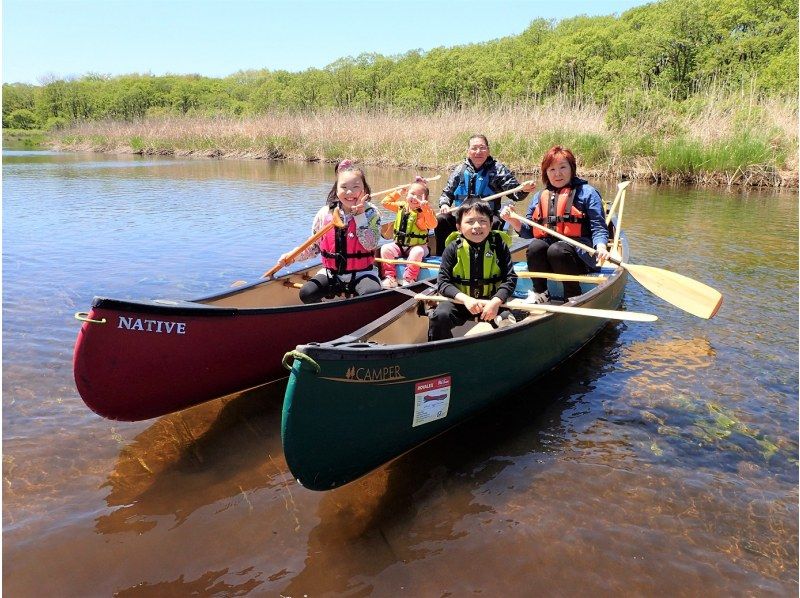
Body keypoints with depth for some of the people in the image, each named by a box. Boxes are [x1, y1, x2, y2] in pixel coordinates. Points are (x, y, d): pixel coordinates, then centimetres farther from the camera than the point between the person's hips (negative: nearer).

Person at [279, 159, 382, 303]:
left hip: (362, 273, -2)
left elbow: (370, 245, -17)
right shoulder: (325, 213, 1)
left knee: (372, 294, -32)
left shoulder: (370, 212, -4)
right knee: (306, 293, -20)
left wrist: (359, 215, -19)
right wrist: (293, 256, -5)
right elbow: (314, 246, 11)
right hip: (331, 273, 3)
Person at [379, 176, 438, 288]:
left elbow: (433, 225, -25)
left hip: (417, 246, -4)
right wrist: (398, 193, 8)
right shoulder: (402, 206, 6)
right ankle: (390, 277, -13)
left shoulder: (424, 211, -8)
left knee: (417, 252, -36)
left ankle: (409, 279, -26)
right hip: (399, 245, 5)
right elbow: (385, 202, 15)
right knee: (385, 249, -18)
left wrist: (425, 208, -33)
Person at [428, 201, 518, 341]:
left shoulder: (499, 245, -4)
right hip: (460, 300, 1)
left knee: (507, 318, -29)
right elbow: (443, 282, -8)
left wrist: (496, 302, -24)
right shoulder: (453, 248, -5)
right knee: (440, 316, -25)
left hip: (492, 300, 0)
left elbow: (510, 278, -6)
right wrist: (466, 299, -24)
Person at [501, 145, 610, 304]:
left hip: (579, 254, -3)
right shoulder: (539, 197, 18)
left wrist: (601, 247, -22)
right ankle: (540, 293, -8)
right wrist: (513, 220, -1)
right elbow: (528, 231, 18)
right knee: (535, 246, -29)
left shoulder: (587, 192, 4)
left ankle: (574, 296, -13)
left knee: (556, 250, -35)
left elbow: (598, 228, -2)